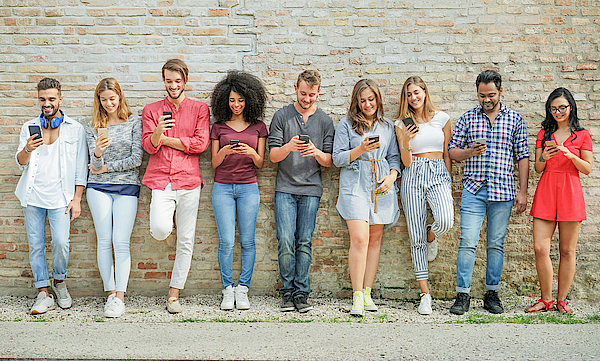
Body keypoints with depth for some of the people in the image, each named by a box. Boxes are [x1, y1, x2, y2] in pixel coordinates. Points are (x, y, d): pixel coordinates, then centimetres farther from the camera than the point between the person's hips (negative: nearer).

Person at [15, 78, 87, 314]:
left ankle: (59, 281, 13)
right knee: (35, 244, 2)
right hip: (33, 194, 3)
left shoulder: (75, 129, 5)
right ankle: (43, 293, 12)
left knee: (61, 242, -14)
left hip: (60, 195, -2)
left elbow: (81, 168, 5)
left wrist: (76, 199, -2)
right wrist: (27, 149, -18)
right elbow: (20, 161, 5)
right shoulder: (29, 127, 11)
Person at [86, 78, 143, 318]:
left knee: (121, 241, -8)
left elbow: (136, 158, -4)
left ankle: (120, 297, -6)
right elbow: (95, 164, -1)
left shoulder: (134, 122, 2)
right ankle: (110, 293, 6)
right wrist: (98, 152, -24)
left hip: (127, 187, -2)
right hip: (99, 188, 2)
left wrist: (106, 168, -1)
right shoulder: (93, 127, 8)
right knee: (104, 241, -1)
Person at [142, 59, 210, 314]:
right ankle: (170, 224, 16)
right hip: (161, 180, 0)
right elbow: (149, 146, 1)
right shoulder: (151, 110, 13)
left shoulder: (199, 109, 9)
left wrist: (165, 139, -2)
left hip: (188, 180, 0)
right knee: (159, 231, -22)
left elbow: (201, 144, -4)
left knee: (186, 242, 1)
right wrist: (157, 132, -21)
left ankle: (174, 295, 14)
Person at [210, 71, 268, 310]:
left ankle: (242, 290, 10)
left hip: (248, 187, 0)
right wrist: (224, 152, -14)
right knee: (226, 241, -5)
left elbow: (260, 164, 7)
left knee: (247, 241, 1)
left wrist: (252, 153, -14)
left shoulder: (258, 127, 8)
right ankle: (228, 290, 8)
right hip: (223, 187, 0)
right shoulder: (218, 127, 8)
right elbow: (214, 163, 7)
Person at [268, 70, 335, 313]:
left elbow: (328, 161, 7)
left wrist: (317, 153, -15)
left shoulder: (325, 121, 9)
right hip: (285, 188, -1)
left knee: (304, 243, 0)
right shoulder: (282, 116, 4)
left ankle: (301, 293, 8)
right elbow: (273, 156, 0)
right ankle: (288, 292, 6)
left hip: (311, 189, 1)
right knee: (286, 241, -7)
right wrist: (288, 147, -20)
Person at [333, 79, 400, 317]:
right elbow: (338, 158, 0)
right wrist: (361, 149, -15)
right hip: (354, 186, -4)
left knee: (375, 239, 5)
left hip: (381, 187, 4)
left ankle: (367, 292, 13)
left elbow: (394, 157, 17)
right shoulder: (346, 124, 5)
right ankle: (357, 297, -8)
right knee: (359, 239, -14)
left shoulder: (388, 126, 15)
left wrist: (392, 176, -2)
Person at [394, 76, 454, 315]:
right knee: (416, 237, -1)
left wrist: (448, 184, 9)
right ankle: (425, 294, 7)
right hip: (413, 176, 0)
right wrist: (406, 141, -17)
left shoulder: (441, 118, 9)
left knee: (445, 221, -28)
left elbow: (447, 154, 13)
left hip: (438, 174, 0)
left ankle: (431, 236, 13)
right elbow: (406, 162, 2)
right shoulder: (402, 124, 7)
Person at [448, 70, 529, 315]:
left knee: (496, 244, 7)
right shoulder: (467, 118, 8)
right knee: (467, 242, -6)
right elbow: (452, 151, 9)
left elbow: (522, 157, 8)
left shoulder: (515, 119, 8)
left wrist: (523, 191, 3)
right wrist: (469, 152, -13)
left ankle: (492, 293, 18)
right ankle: (462, 295, 0)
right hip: (473, 189, 0)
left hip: (503, 191, 1)